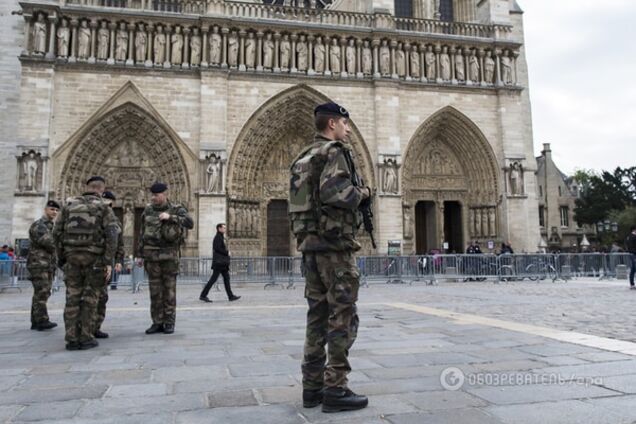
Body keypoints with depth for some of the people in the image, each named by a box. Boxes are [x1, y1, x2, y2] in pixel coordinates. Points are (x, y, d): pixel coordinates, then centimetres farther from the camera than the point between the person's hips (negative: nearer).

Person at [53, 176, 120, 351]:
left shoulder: (69, 205, 9)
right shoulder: (104, 208, -1)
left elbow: (57, 232, 6)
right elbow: (111, 235, -12)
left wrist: (61, 257, 13)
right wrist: (109, 262, -12)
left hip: (73, 257, 3)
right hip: (94, 258, -3)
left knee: (73, 298, 6)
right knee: (90, 298, 2)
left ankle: (72, 339, 4)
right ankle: (86, 338, 3)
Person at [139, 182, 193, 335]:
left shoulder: (177, 210, -2)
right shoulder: (148, 210, 8)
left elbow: (190, 223, -18)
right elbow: (143, 233, 12)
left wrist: (170, 217, -26)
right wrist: (140, 255, 10)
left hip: (169, 255, -3)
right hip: (151, 255, 3)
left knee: (169, 289, -1)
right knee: (155, 290, 4)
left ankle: (169, 323, 8)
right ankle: (157, 323, 11)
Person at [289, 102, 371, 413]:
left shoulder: (303, 158, 18)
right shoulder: (335, 152, -8)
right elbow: (336, 192, -25)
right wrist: (361, 193, -6)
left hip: (309, 244, 8)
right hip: (334, 244, -8)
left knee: (317, 316, 11)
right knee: (342, 318, -3)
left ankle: (313, 387, 16)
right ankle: (335, 390, 0)